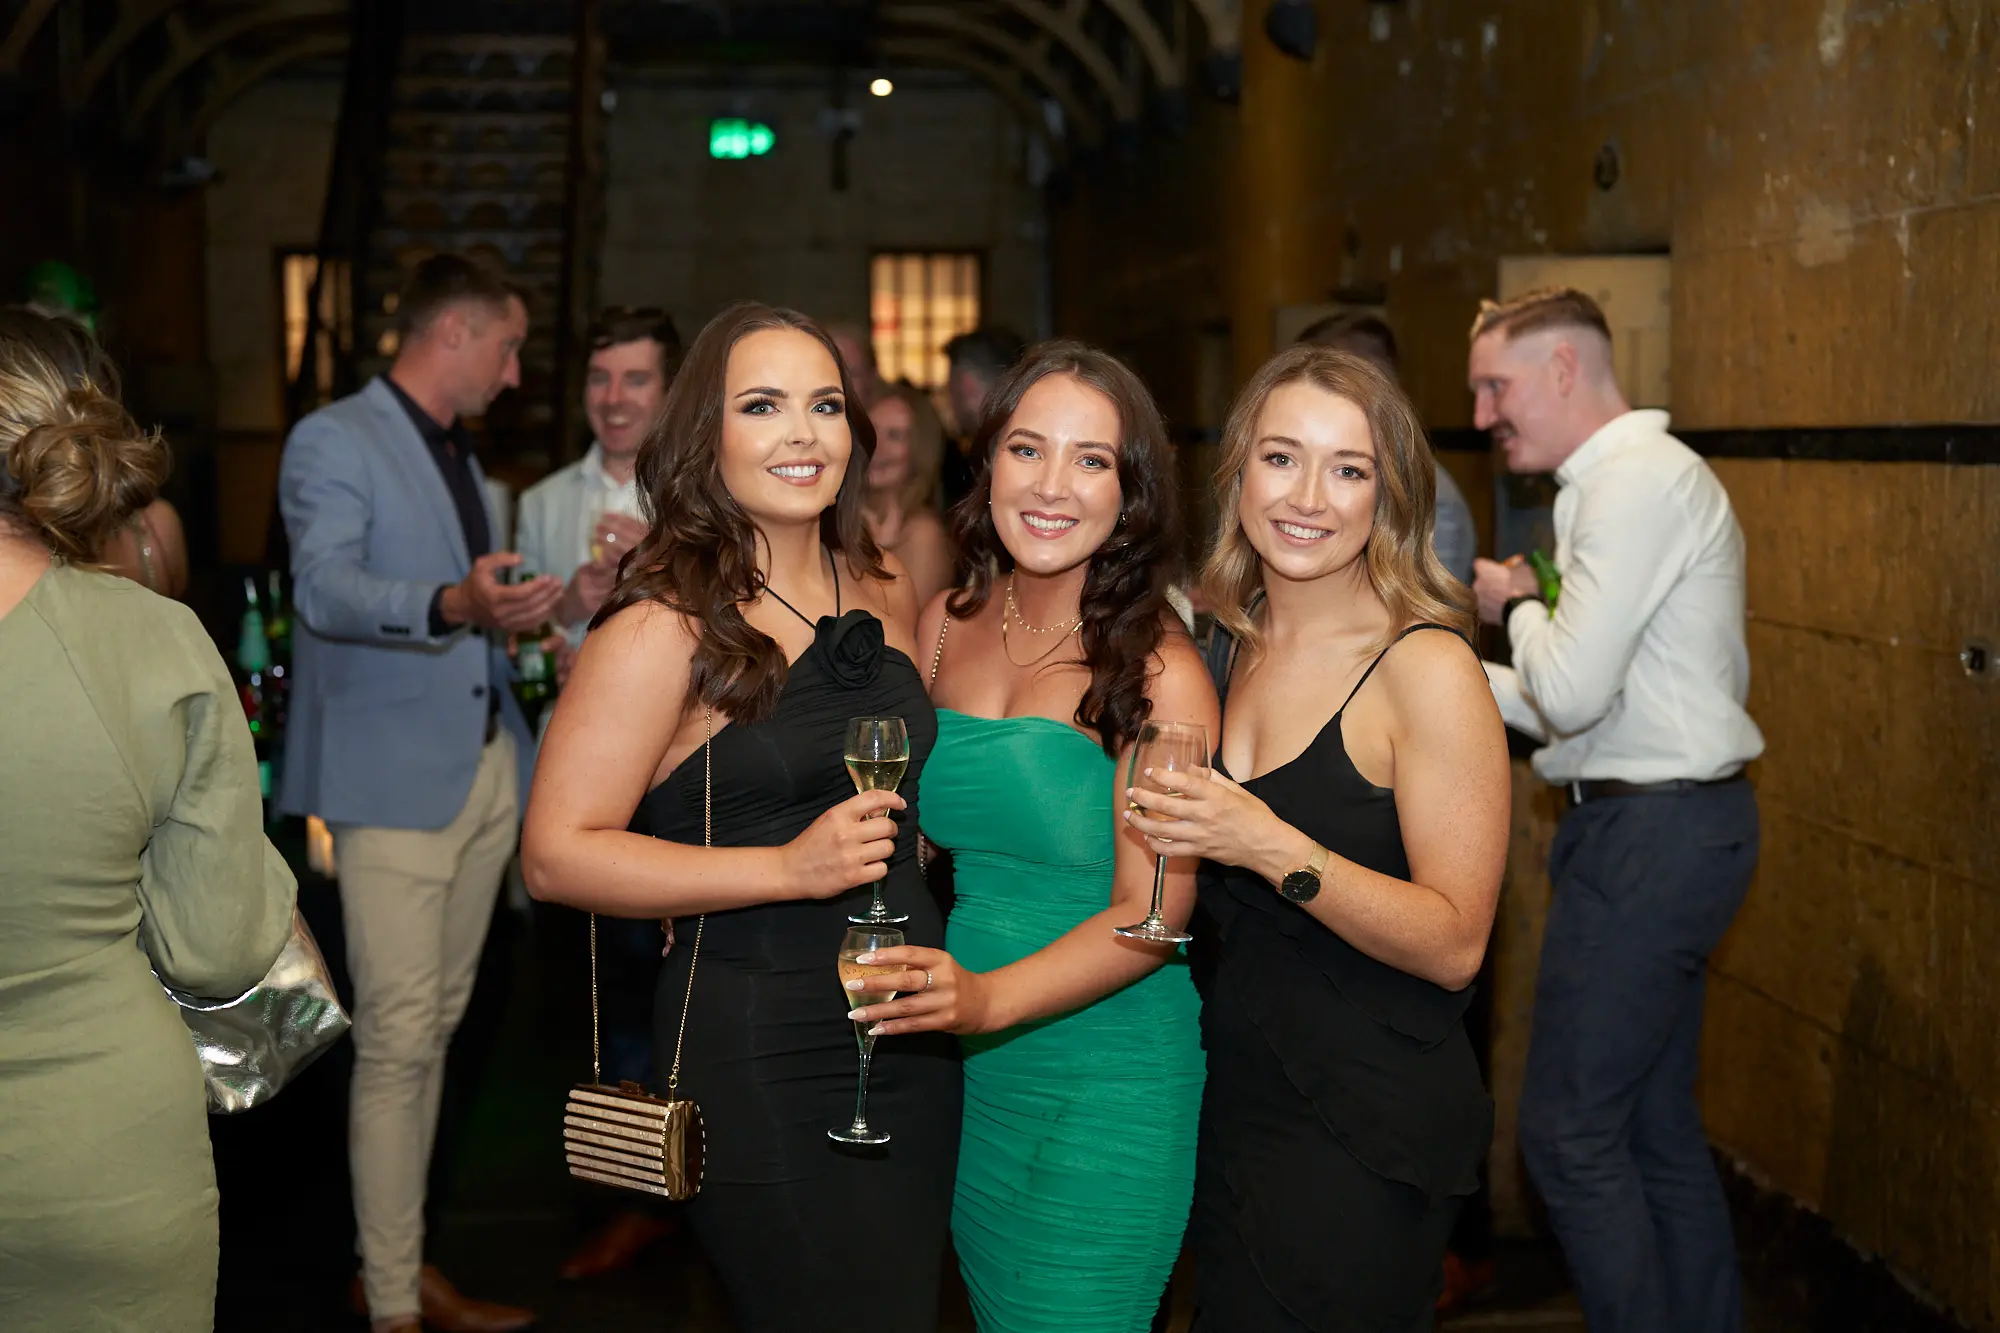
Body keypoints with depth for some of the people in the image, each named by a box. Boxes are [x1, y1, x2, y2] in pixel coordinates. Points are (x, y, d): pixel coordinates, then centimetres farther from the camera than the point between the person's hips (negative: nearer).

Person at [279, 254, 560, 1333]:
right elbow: (325, 587, -22)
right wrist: (455, 604, -36)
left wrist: (522, 620, 15)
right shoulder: (334, 440, -6)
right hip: (392, 776, -8)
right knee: (397, 1038, -8)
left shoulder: (459, 457, 21)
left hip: (484, 772, 8)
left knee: (433, 1028, 11)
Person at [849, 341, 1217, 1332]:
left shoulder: (1157, 667, -14)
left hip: (1105, 1080, -5)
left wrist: (987, 996, -30)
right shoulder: (947, 625, 2)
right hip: (962, 1073, 6)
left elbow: (1148, 917, -17)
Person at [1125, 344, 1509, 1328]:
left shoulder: (1426, 668, -15)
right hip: (1228, 1097, 6)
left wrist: (1275, 850, -28)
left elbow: (1454, 944, -18)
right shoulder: (1228, 648, 5)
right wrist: (1162, 819, -1)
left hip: (1365, 1135, -6)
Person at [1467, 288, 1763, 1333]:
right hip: (1673, 823, 10)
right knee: (1658, 1129, 17)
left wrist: (1516, 605, -5)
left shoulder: (1638, 479, -15)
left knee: (1570, 1130, -4)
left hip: (1649, 833, -10)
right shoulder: (1631, 478, 16)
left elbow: (1572, 692, -22)